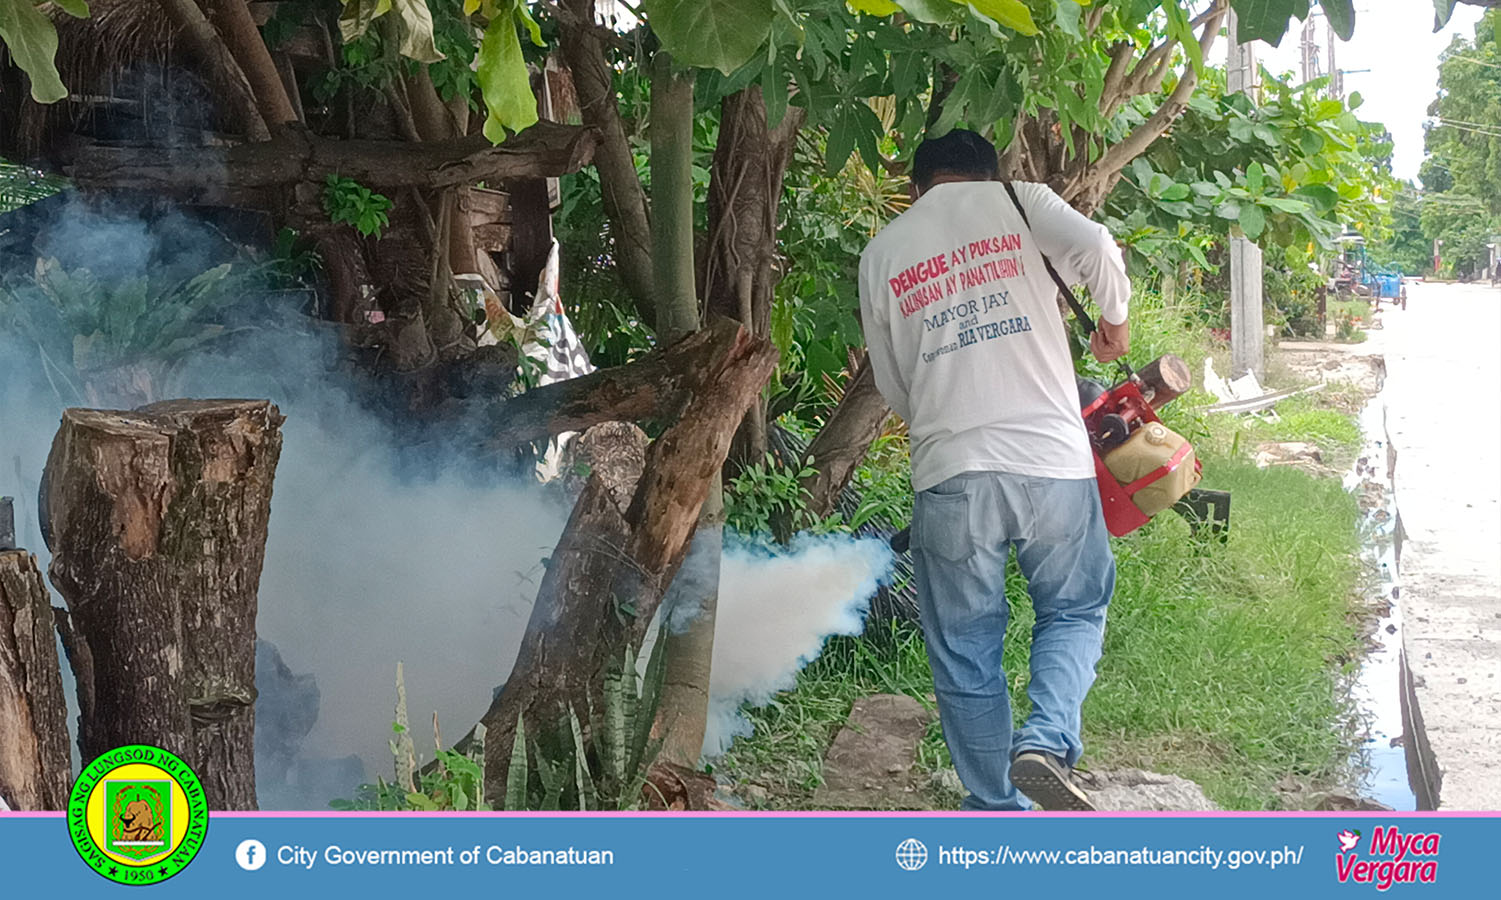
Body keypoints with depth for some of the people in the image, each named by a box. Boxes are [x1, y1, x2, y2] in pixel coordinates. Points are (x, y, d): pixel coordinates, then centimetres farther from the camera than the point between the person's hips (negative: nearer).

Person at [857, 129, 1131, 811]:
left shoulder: (881, 253, 16)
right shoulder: (1019, 201, 9)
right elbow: (1095, 248, -12)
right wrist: (1114, 319, 6)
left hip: (950, 476, 1)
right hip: (1053, 463, -1)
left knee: (965, 658, 12)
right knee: (1074, 612, 18)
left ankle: (996, 812, 18)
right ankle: (1046, 742, -4)